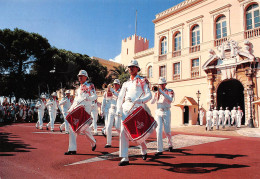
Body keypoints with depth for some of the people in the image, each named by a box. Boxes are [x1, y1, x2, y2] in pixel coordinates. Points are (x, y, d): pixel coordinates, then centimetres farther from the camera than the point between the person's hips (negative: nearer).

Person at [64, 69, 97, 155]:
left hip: (85, 108, -6)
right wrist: (71, 109, 14)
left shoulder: (90, 86, 6)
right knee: (72, 127, -4)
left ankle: (93, 142, 22)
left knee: (84, 128, -6)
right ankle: (72, 149, -1)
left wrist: (88, 98, -24)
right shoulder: (79, 88, 23)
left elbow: (95, 96, -5)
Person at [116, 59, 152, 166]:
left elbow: (149, 95, -3)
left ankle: (144, 151, 34)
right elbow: (120, 97, 16)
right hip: (126, 109, 3)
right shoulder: (126, 83, 19)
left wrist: (141, 100, -23)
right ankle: (124, 158, -2)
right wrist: (118, 109, 1)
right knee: (123, 132, -9)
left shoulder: (142, 81, 8)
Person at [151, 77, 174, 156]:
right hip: (158, 113, 2)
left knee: (167, 131, 4)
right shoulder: (156, 93, 12)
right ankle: (160, 150, -4)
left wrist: (161, 92, -26)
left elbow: (170, 100, -19)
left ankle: (170, 145, 33)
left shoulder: (169, 91, 2)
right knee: (159, 131, -9)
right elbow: (152, 102, 2)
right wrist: (155, 92, -11)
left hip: (166, 113, -2)